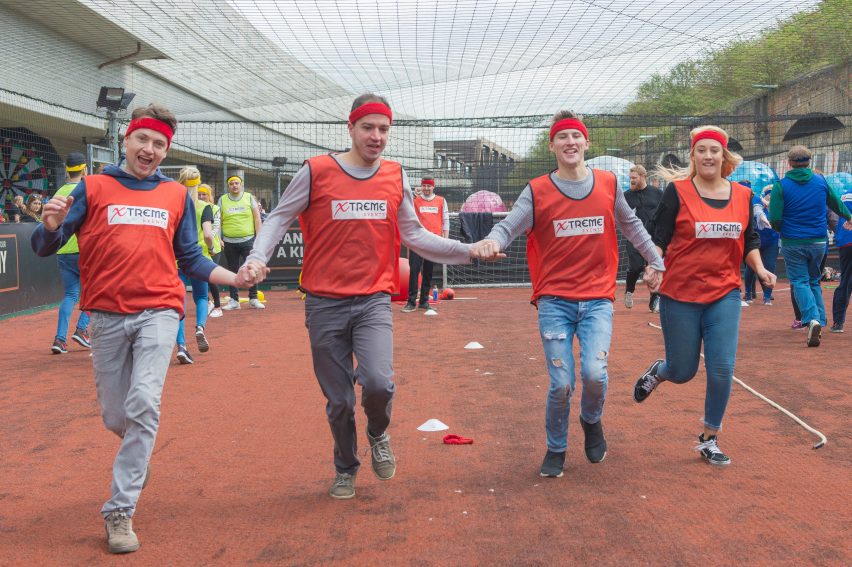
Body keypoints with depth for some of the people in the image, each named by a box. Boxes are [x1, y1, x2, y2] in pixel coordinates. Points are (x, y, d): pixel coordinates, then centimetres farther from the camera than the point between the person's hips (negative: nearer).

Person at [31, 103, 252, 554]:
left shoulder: (177, 195, 11)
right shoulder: (93, 188, 5)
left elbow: (190, 259, 16)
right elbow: (45, 247, 2)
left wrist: (233, 278, 2)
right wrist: (51, 226, -21)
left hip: (158, 312, 0)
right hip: (106, 316, 1)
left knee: (144, 404, -17)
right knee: (115, 418, 7)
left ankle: (120, 511, -8)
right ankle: (139, 454, 43)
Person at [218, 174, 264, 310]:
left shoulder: (249, 197, 5)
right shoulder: (222, 200, 7)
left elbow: (257, 218, 3)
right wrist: (218, 239, -2)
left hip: (248, 240, -1)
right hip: (229, 242, 1)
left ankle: (253, 299, 6)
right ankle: (234, 300, 14)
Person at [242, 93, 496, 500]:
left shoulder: (396, 177, 5)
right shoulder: (317, 172, -4)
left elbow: (414, 235, 10)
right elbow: (279, 218, 0)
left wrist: (468, 251, 1)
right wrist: (258, 257, -18)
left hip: (374, 301, 1)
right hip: (325, 303, -1)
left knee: (378, 382, -20)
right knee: (339, 400, 7)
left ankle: (378, 435, 14)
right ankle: (345, 469, 33)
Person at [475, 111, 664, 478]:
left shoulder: (608, 184, 5)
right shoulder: (537, 191, -2)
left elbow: (631, 225, 19)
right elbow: (508, 226, -12)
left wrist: (655, 262, 23)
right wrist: (493, 241, -34)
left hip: (598, 299, 1)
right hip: (555, 301, -1)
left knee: (595, 373, -17)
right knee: (561, 383, -5)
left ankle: (592, 420, 18)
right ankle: (555, 448, 22)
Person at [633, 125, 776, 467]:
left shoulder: (743, 195, 5)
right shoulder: (677, 191, -6)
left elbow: (750, 241, 15)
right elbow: (658, 239, -5)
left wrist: (759, 268, -2)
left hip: (725, 295, 3)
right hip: (680, 296, -2)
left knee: (722, 370, -5)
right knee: (683, 372, 6)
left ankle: (709, 440, 15)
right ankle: (658, 372, 44)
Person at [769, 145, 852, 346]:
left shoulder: (781, 186, -9)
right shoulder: (821, 181, 2)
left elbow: (775, 219, -13)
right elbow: (836, 203, 18)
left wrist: (781, 230, 10)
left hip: (792, 244, -3)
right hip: (818, 242, 3)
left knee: (800, 282, 2)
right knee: (814, 281, 18)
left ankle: (812, 319, -20)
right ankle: (820, 320, 13)